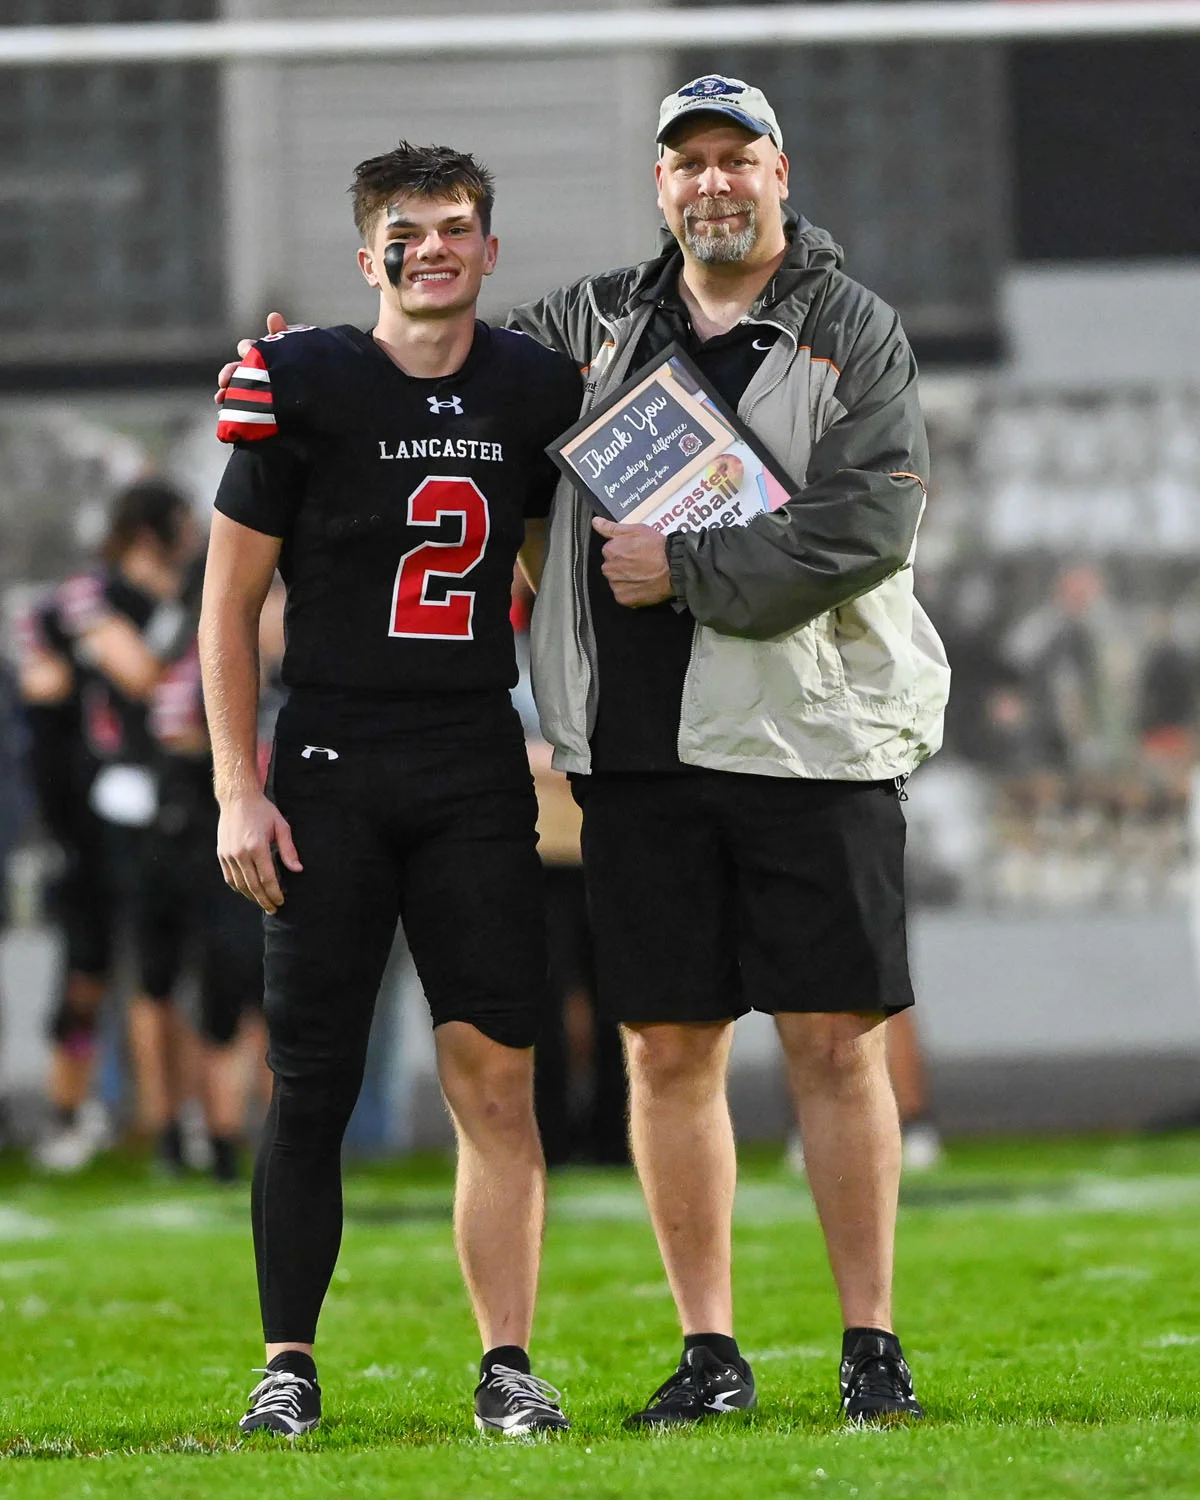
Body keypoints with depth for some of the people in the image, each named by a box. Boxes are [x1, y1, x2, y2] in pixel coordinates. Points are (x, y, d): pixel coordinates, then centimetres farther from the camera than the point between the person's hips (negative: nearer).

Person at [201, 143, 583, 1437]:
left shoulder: (535, 392, 6)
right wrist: (236, 789, -6)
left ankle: (507, 1365, -1)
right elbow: (229, 602, -1)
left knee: (495, 1075, -4)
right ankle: (288, 1365, 10)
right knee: (312, 1078, 1)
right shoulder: (307, 385, -4)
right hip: (330, 764, -2)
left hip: (475, 762, 2)